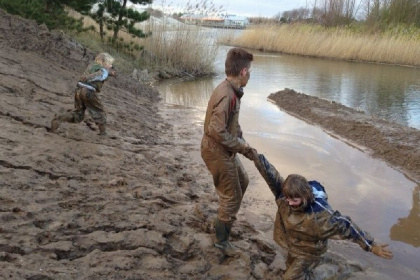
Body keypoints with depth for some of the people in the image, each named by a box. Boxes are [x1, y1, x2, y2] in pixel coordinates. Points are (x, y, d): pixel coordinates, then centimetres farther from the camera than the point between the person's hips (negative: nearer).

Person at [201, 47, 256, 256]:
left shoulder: (231, 91, 4)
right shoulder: (226, 95, -28)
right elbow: (216, 131, -32)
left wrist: (242, 142, 3)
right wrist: (240, 145, -19)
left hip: (226, 151, 10)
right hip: (217, 153, -10)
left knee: (242, 182, 26)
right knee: (232, 196, 4)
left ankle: (224, 218, 44)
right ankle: (222, 240, 23)